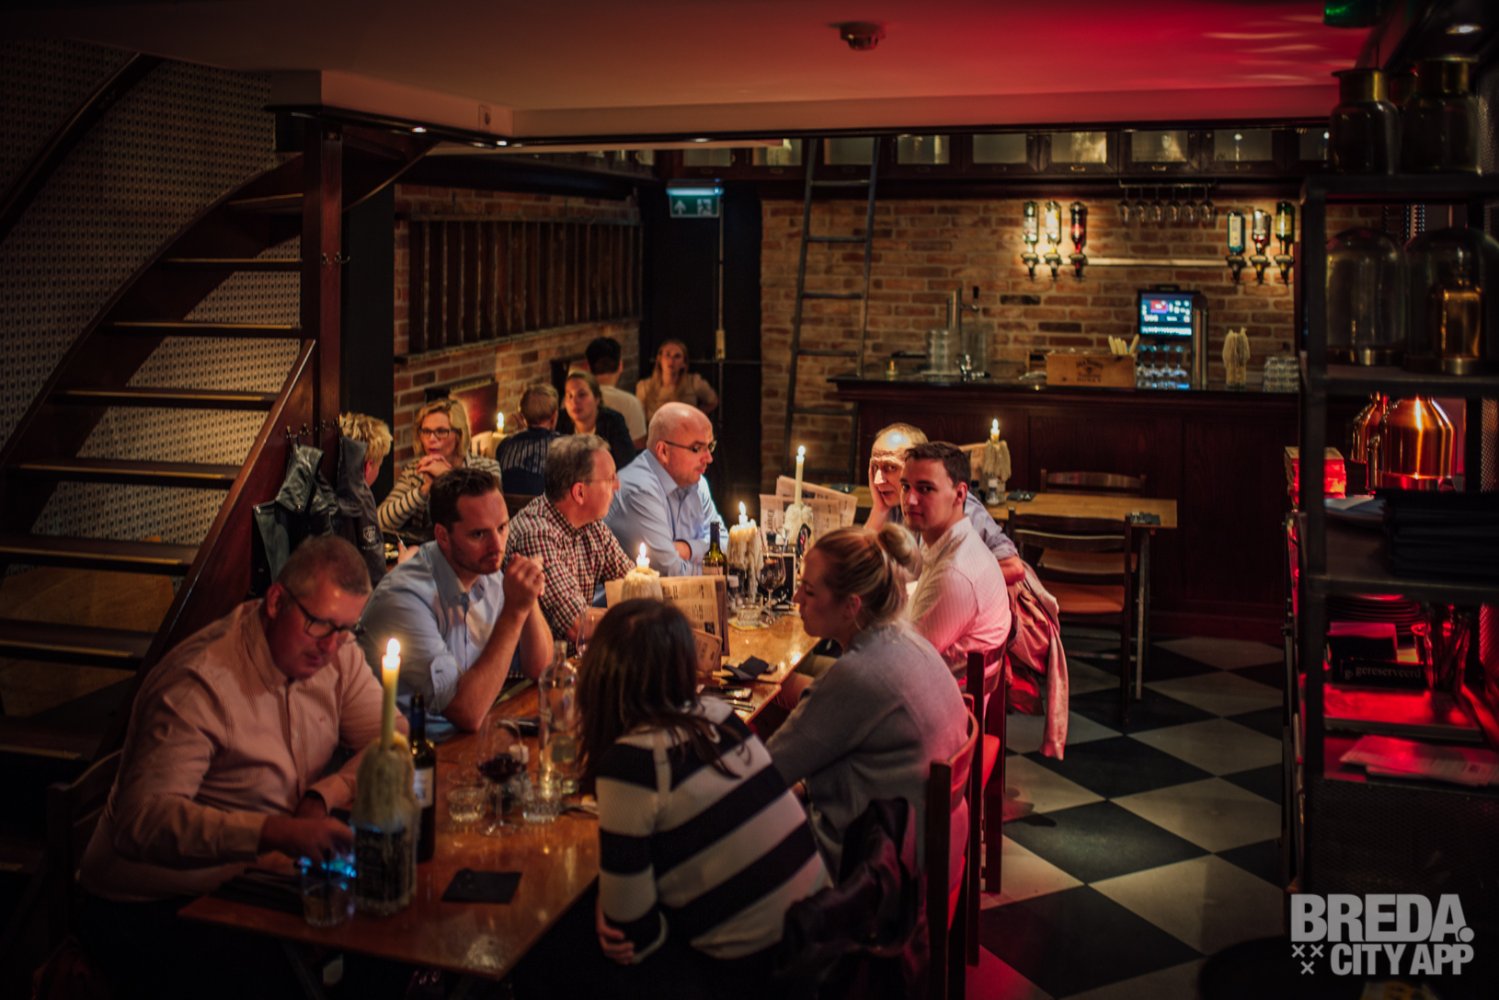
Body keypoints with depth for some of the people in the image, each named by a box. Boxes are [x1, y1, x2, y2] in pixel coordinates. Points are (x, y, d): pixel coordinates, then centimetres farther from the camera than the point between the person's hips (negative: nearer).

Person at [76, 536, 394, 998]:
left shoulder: (336, 652, -1)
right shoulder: (198, 683, -23)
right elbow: (141, 821, -32)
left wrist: (324, 795, -17)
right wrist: (274, 832, -44)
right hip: (153, 909, -6)